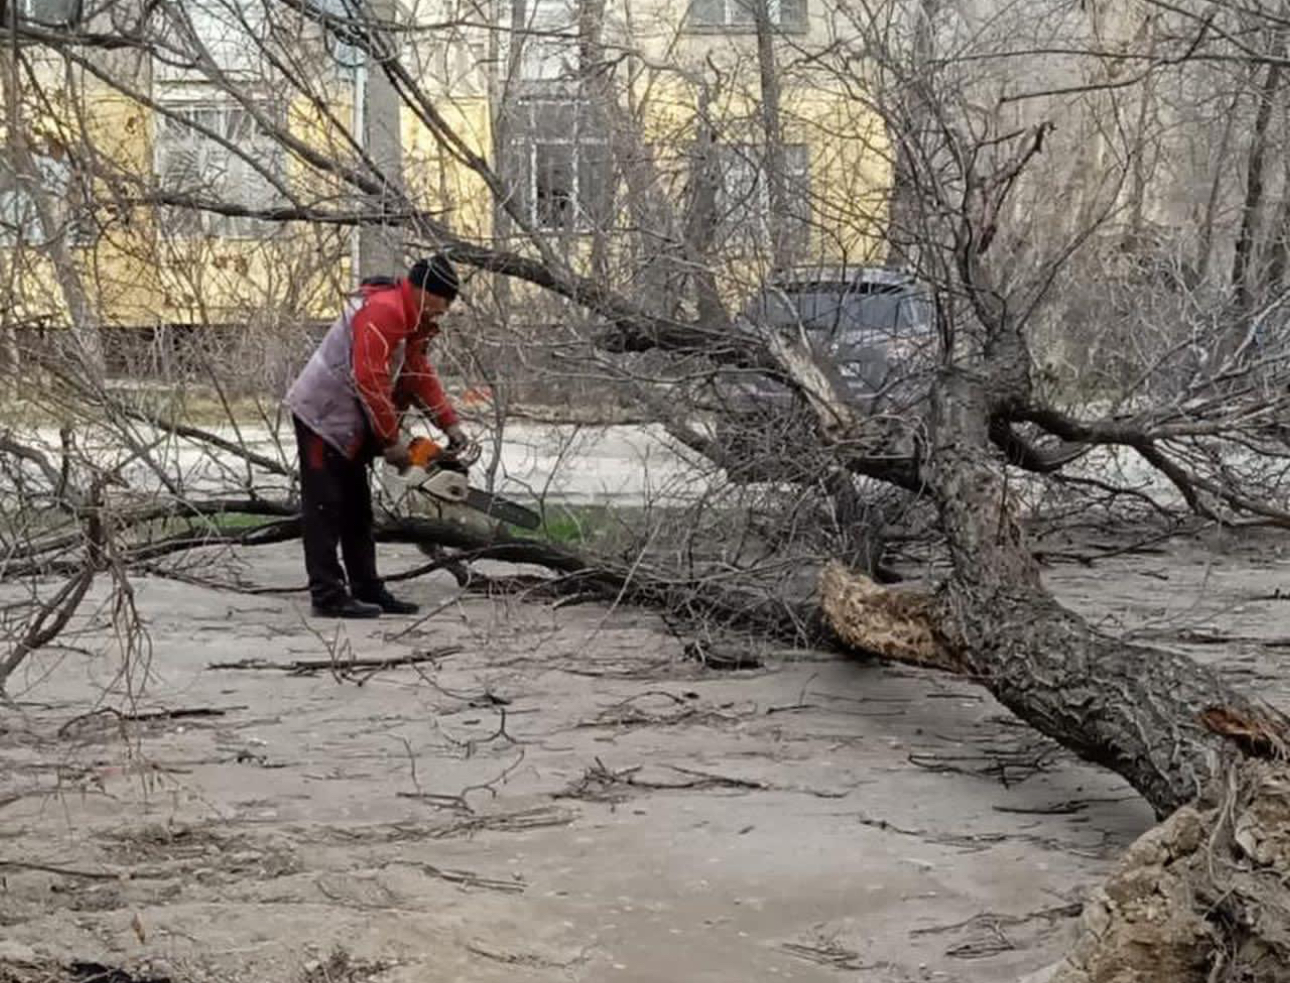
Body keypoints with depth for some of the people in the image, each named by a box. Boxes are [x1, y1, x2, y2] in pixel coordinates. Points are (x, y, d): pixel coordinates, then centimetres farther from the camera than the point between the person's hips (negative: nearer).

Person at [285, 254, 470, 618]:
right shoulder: (383, 312, -24)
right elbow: (370, 382, -27)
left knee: (356, 507, 14)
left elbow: (419, 374, 13)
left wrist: (450, 424, 4)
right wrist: (391, 441, -19)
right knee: (325, 506, -7)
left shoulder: (412, 320, 9)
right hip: (322, 414, -11)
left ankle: (367, 590, 20)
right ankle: (328, 595, -5)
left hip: (348, 423, 11)